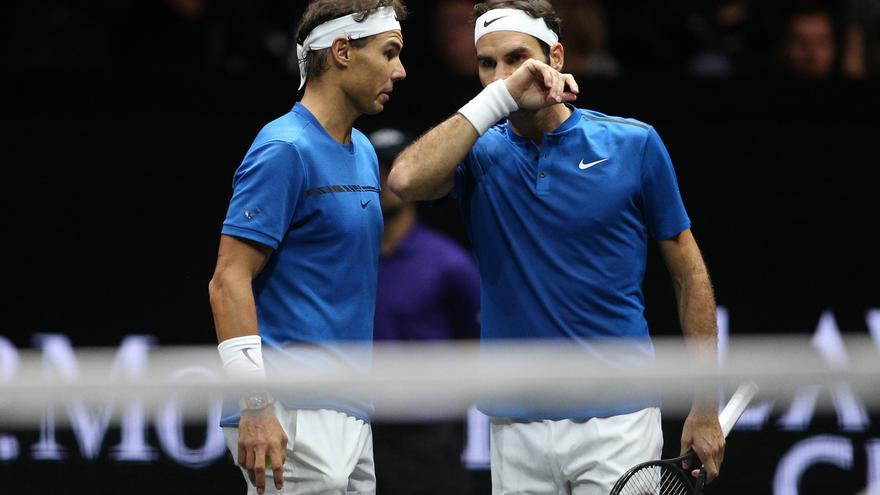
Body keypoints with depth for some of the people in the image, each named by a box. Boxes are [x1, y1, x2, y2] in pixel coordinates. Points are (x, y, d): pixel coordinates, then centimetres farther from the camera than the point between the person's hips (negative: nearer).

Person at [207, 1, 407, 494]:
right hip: (295, 416, -9)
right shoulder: (285, 150, -10)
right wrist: (255, 408, -21)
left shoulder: (364, 152, 17)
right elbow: (229, 280, -16)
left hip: (350, 415, 9)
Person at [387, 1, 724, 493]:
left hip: (617, 421, -2)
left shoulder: (634, 143, 0)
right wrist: (498, 98, -19)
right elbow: (407, 179, -19)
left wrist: (706, 407, 2)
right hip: (517, 429, 2)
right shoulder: (480, 153, 4)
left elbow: (689, 274, 6)